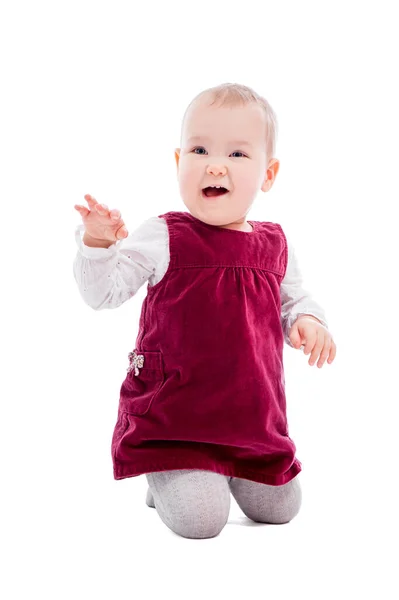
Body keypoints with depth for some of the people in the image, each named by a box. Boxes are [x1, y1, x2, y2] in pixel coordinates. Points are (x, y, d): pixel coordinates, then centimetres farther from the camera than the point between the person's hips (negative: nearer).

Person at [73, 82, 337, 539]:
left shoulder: (275, 247, 4)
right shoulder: (162, 239, -8)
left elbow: (293, 300, 18)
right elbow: (102, 293, -9)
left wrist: (307, 321, -5)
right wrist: (97, 244, -27)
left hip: (251, 414, 5)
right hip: (172, 412, -4)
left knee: (279, 507, 12)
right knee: (199, 520, -14)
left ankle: (219, 468, 36)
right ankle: (168, 476, 18)